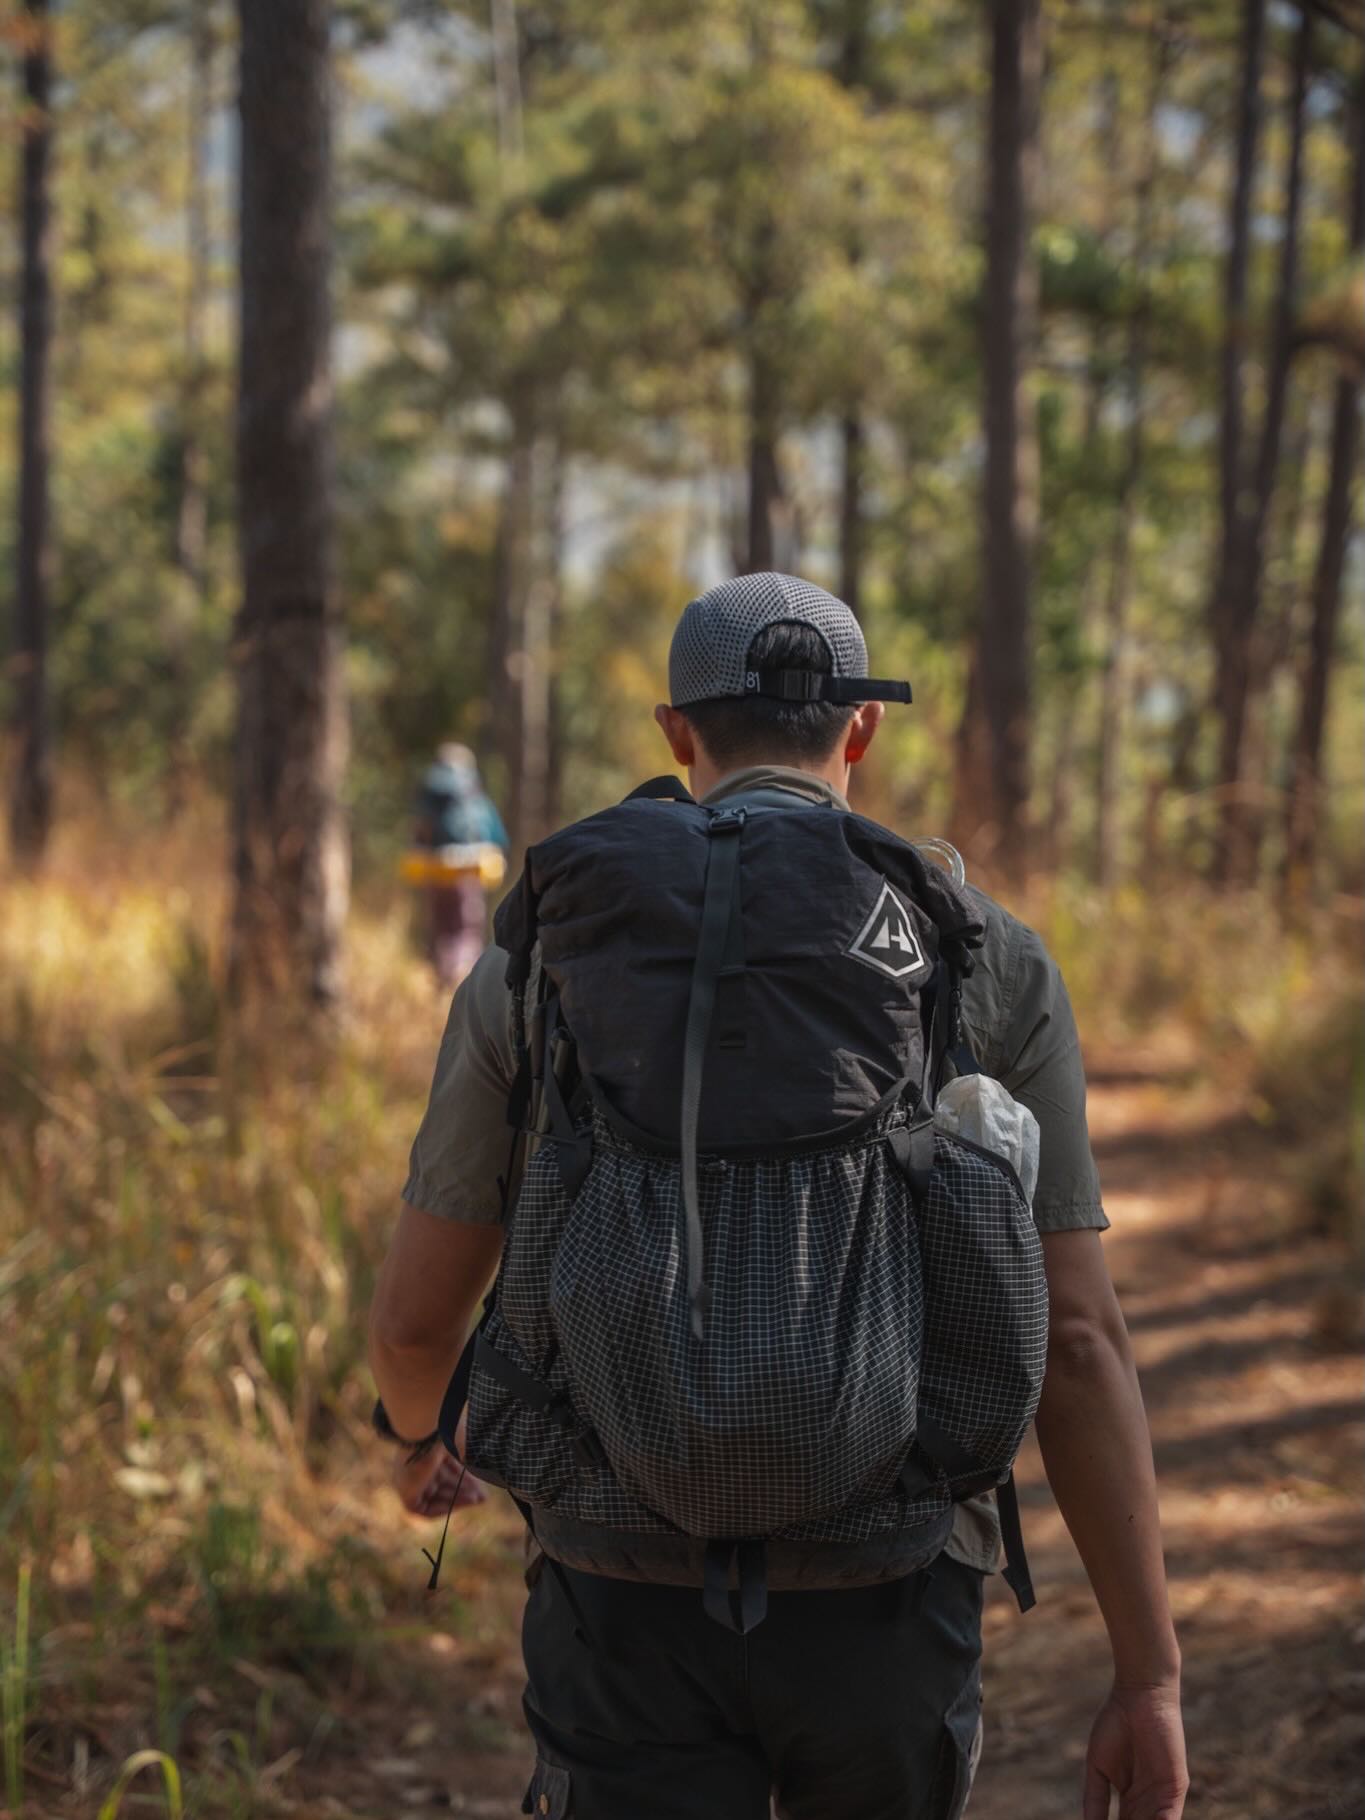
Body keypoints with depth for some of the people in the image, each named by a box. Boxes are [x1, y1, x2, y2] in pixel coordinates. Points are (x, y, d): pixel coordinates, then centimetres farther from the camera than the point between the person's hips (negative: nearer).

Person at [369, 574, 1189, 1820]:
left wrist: (419, 1435, 33)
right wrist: (1151, 1679, -1)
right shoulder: (992, 965, -2)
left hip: (636, 1612, 0)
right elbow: (1077, 1343, -6)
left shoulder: (540, 963, 1)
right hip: (875, 1613, 1)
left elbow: (417, 1314, 7)